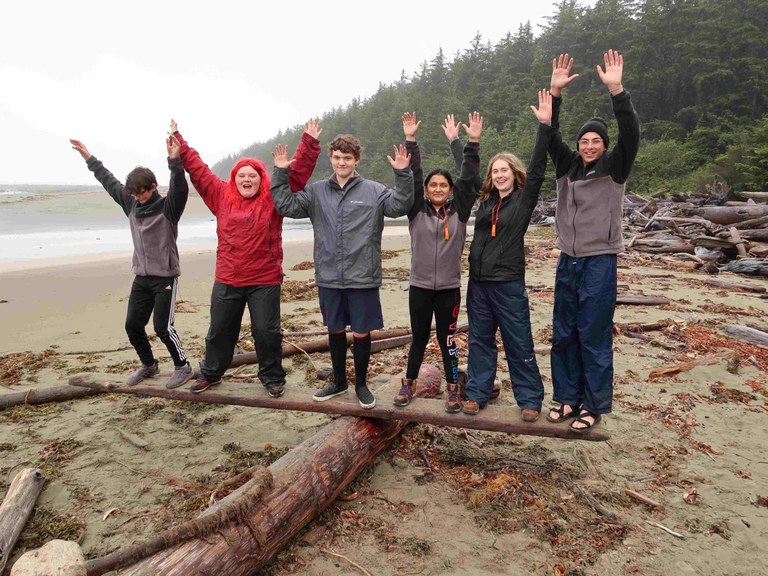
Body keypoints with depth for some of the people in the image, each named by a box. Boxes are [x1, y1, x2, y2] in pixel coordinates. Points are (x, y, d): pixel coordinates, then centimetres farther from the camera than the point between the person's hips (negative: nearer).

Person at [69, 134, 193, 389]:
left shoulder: (168, 207, -11)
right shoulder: (131, 204, 6)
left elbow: (180, 189, -30)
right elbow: (109, 181, 17)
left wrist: (175, 160, -46)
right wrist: (89, 158, 20)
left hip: (165, 277, -7)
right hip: (141, 277, 7)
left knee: (163, 327, -8)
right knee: (132, 325, 8)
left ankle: (182, 366, 11)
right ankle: (148, 365, 27)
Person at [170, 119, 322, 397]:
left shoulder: (274, 198, -2)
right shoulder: (221, 196, 5)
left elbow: (298, 173, -7)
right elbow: (197, 169, 12)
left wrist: (309, 143, -14)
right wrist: (179, 142, 13)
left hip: (265, 280, -3)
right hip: (226, 280, 3)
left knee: (266, 331, 5)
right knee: (220, 330, 16)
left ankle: (272, 377, 23)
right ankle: (211, 373, 36)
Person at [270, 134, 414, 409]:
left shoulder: (373, 191, -1)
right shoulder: (316, 192, 7)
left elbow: (400, 205, -13)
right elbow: (287, 205, 3)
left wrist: (403, 174, -26)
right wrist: (280, 173, -5)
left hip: (362, 279, -3)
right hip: (329, 278, 3)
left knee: (361, 333, 7)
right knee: (335, 331, 16)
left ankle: (361, 384, 28)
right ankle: (338, 381, 35)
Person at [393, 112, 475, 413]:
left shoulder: (459, 211, 1)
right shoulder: (417, 210, 1)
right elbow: (412, 177, -6)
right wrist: (410, 140, -13)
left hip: (449, 287, 0)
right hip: (419, 285, 0)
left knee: (447, 339, 9)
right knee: (419, 338, 12)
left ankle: (453, 389, 22)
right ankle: (409, 383, 29)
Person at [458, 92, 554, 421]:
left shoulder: (523, 199, -2)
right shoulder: (485, 200, 10)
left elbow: (537, 169, -13)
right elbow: (466, 176, 14)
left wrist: (545, 125, -18)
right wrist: (473, 141, 6)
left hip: (509, 283, -5)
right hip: (478, 282, 5)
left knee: (519, 344, 3)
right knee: (480, 340, 13)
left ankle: (530, 399, 15)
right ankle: (477, 392, 24)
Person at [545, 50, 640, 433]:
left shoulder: (614, 169, -1)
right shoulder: (567, 166, 9)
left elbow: (630, 135, -16)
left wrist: (616, 90, -25)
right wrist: (555, 92, -12)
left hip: (599, 262, -4)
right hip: (567, 261, 5)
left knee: (594, 337, 0)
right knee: (563, 335, 9)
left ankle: (594, 405, 13)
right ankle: (568, 397, 23)